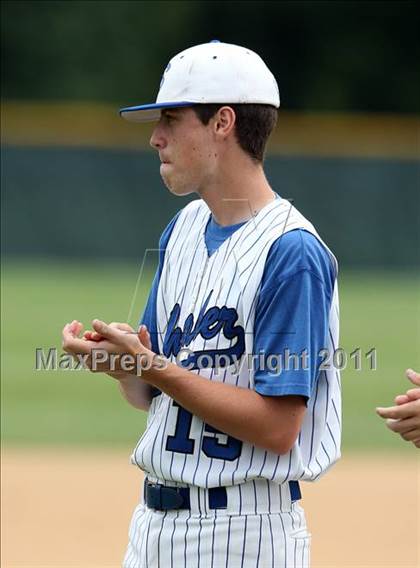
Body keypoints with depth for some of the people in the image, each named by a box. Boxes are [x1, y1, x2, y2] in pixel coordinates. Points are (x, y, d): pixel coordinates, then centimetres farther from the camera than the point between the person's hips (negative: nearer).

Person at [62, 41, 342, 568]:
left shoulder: (292, 252, -14)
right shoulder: (182, 229, 12)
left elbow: (278, 428, -20)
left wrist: (151, 367, -19)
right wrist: (122, 362, -8)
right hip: (153, 520, 8)